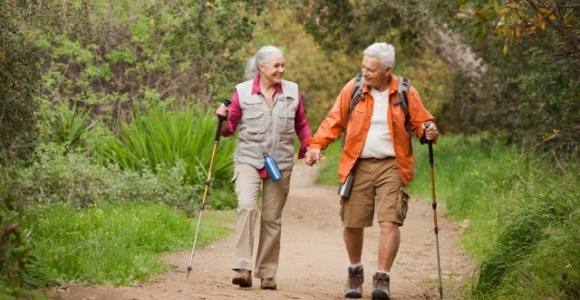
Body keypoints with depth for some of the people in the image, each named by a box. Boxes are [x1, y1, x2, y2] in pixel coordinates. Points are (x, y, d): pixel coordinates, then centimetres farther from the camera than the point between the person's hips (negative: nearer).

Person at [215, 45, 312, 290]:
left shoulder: (292, 91, 4)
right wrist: (223, 119, -15)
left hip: (281, 165, 2)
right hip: (248, 160, -2)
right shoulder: (242, 91, -1)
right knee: (247, 206, -23)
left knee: (272, 218, 6)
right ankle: (242, 268, -24)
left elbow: (301, 125, 15)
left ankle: (267, 274, 15)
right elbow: (230, 128, 5)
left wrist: (309, 147, 3)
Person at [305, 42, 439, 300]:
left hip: (391, 166, -1)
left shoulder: (405, 93, -1)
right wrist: (316, 145, -8)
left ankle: (382, 279, -5)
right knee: (352, 223, 5)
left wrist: (428, 131, -14)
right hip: (358, 165, 1)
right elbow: (334, 121, 5)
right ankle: (355, 272, 29)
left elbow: (420, 122, 9)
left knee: (390, 222, -13)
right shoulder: (353, 88, 0)